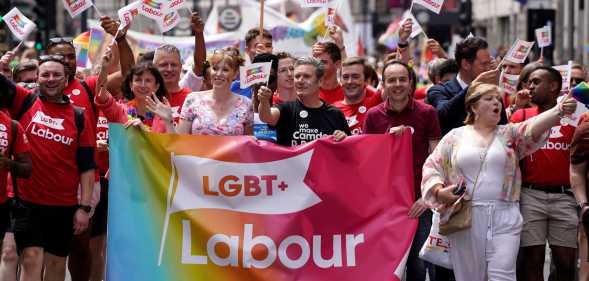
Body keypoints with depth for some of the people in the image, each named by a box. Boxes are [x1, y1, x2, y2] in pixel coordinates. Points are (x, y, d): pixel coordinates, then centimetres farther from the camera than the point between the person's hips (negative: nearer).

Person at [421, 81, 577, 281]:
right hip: (464, 217, 0)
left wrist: (559, 111, -28)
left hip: (504, 217, 0)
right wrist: (439, 191, -7)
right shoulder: (455, 136, 10)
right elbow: (432, 166, 12)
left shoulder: (510, 134, 9)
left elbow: (533, 127, -9)